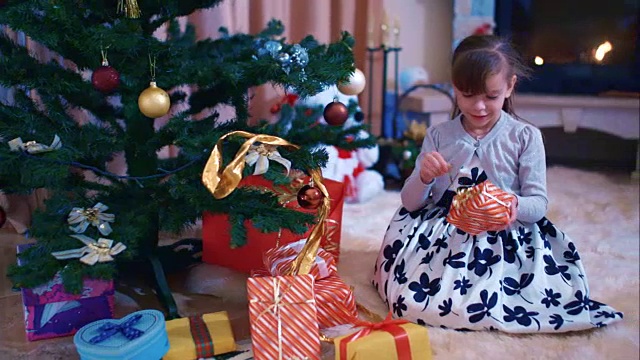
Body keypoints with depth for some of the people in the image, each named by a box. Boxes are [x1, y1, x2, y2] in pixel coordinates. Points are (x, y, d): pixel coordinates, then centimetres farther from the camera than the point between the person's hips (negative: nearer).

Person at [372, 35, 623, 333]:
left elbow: (538, 203, 0)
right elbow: (410, 203, 5)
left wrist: (515, 206, -23)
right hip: (439, 238, 3)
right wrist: (423, 177, -17)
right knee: (410, 299, -22)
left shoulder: (526, 137, 2)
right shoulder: (438, 135, 6)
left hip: (506, 238, -2)